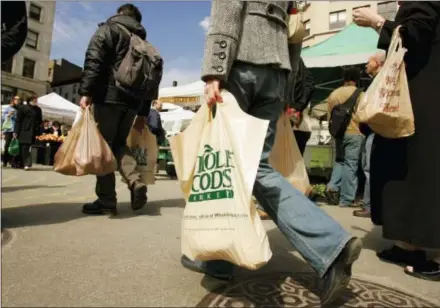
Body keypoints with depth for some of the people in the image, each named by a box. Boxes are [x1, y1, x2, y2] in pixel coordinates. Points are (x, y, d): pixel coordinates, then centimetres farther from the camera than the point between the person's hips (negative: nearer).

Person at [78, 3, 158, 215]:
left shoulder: (108, 29, 9)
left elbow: (94, 60, -10)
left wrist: (86, 91, -14)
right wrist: (143, 113, 20)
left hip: (109, 96, -5)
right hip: (132, 100, 6)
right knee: (119, 144, 17)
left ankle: (106, 201, 0)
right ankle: (135, 181, -6)